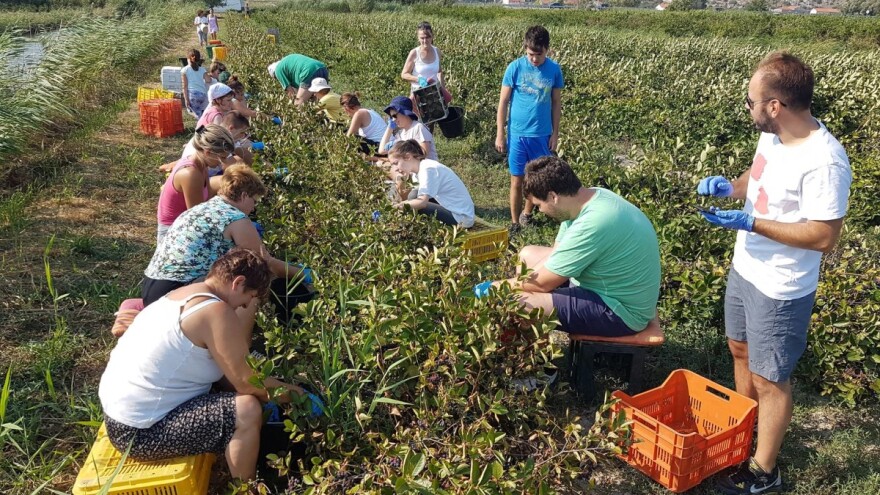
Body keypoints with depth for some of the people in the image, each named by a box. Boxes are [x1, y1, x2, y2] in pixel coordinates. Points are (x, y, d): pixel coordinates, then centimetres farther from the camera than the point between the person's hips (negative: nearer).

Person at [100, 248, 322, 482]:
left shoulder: (184, 295, 8)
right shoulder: (216, 312, -22)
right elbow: (246, 383, -15)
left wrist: (280, 386, 8)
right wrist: (289, 395, 2)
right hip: (140, 432, -10)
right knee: (247, 410, -18)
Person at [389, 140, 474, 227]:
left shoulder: (428, 169, -18)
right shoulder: (425, 166, 9)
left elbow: (422, 202, -26)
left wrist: (395, 207, -22)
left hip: (460, 218, -9)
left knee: (414, 209, -14)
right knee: (414, 195, 10)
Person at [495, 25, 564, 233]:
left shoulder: (554, 70, -2)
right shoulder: (515, 67, -8)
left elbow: (556, 103, 6)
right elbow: (503, 102, -3)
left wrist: (555, 134, 4)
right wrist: (500, 134, -4)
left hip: (542, 135, 2)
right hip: (517, 134, -2)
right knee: (517, 181, 4)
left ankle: (526, 213, 34)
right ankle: (515, 223, 17)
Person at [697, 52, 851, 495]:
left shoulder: (823, 162, -29)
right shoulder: (773, 135, -3)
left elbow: (824, 236, -27)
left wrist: (750, 222, -29)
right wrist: (730, 186, -7)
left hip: (780, 290, -9)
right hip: (744, 269, 9)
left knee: (769, 380, 7)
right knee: (740, 351, 25)